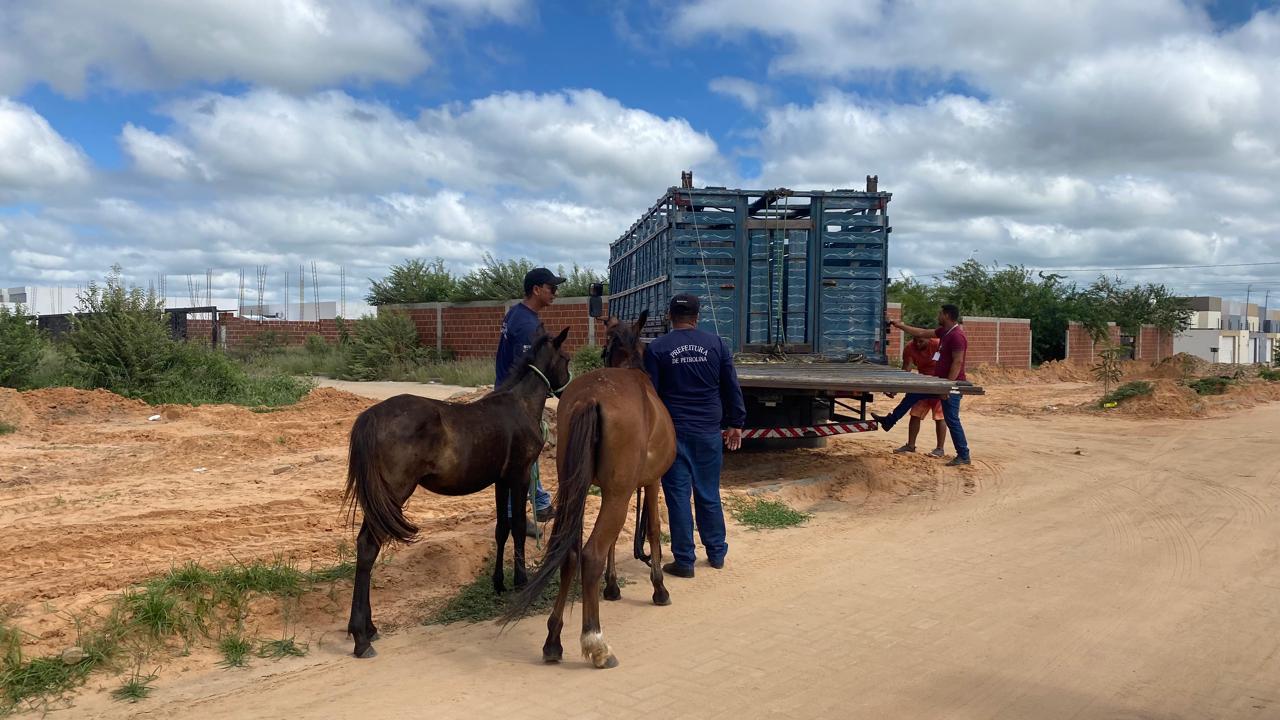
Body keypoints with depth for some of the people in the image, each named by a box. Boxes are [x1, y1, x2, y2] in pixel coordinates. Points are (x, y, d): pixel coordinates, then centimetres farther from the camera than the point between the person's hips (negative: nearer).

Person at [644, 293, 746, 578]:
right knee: (709, 494, 14)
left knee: (678, 496, 4)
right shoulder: (716, 343, 2)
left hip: (673, 432, -2)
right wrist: (735, 424, 13)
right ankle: (717, 554, 25)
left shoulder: (656, 349, -4)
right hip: (709, 431, 2)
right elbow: (732, 388, 4)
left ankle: (684, 561, 9)